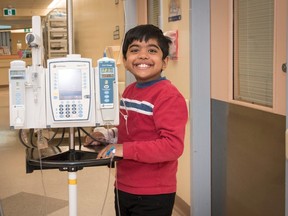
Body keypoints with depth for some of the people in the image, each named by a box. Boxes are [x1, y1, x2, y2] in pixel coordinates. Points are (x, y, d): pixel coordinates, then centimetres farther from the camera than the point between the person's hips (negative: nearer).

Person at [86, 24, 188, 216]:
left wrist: (125, 149, -26)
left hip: (152, 196, -8)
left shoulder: (169, 96, -19)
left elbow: (173, 146, -27)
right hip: (123, 189, 8)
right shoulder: (129, 91, 6)